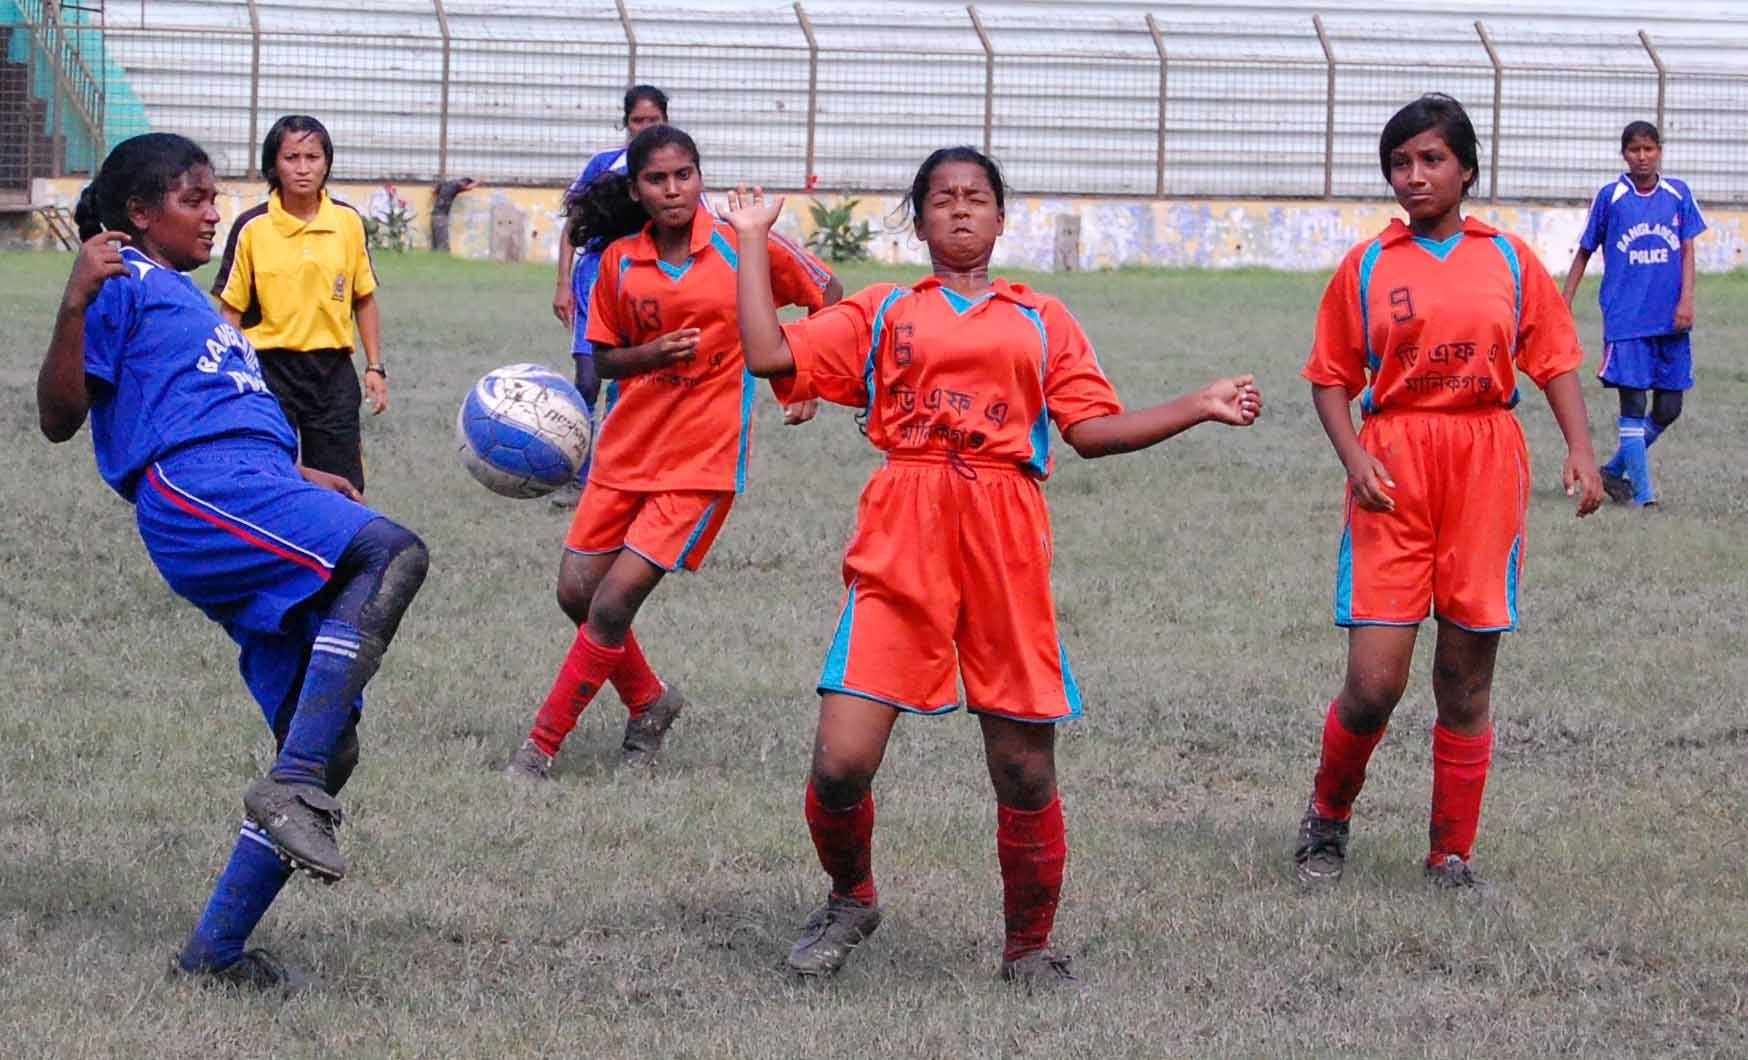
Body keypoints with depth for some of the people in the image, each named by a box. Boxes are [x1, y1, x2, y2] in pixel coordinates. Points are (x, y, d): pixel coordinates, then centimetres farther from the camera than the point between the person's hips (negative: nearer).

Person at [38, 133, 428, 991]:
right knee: (392, 553, -33)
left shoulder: (184, 298, 35)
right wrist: (76, 303, -15)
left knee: (327, 751, 1)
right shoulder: (124, 284, 7)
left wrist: (300, 480, 43)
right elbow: (60, 418, -4)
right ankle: (292, 788, -37)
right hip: (194, 487, -10)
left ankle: (217, 949, 4)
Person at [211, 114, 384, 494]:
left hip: (333, 371, 2)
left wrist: (375, 367, 7)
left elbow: (364, 300, 11)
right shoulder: (252, 227, -6)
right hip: (270, 368, -2)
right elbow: (231, 311, -1)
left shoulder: (348, 221, 2)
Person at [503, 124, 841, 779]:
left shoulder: (744, 249, -7)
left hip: (702, 460, -5)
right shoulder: (620, 261, 2)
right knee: (577, 592, 5)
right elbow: (605, 358, 9)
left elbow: (826, 295, 6)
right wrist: (653, 352, -12)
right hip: (626, 448, 5)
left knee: (613, 604, -11)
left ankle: (541, 747, -1)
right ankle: (649, 702, 30)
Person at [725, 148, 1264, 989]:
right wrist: (754, 242, 12)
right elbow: (770, 354, 6)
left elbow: (1093, 429, 14)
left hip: (1006, 547, 1)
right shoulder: (882, 313, 16)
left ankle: (1030, 945, 20)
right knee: (842, 760, -10)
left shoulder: (1041, 321, 19)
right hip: (900, 547, -1)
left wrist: (1201, 408, 7)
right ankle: (850, 900, 19)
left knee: (1025, 766, 0)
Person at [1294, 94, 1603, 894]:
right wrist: (1355, 459, -10)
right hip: (1393, 474, -1)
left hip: (1487, 469, 1)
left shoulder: (1510, 259, 7)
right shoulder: (1366, 266, 4)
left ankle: (1452, 856, 16)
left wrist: (1580, 450, -7)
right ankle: (1327, 817, 19)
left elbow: (1553, 361, 7)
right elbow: (1331, 378, 6)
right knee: (1374, 682, -8)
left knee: (1467, 680, 5)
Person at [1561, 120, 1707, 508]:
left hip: (1670, 319, 3)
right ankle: (1641, 492, -5)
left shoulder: (1678, 195, 6)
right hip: (1626, 319, -3)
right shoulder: (1610, 197, 1)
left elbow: (1687, 251, 7)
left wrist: (1686, 300, -6)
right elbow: (1584, 253, 9)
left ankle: (1616, 471, 24)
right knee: (1633, 404, -8)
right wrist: (1564, 305, 6)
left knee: (1667, 408, 6)